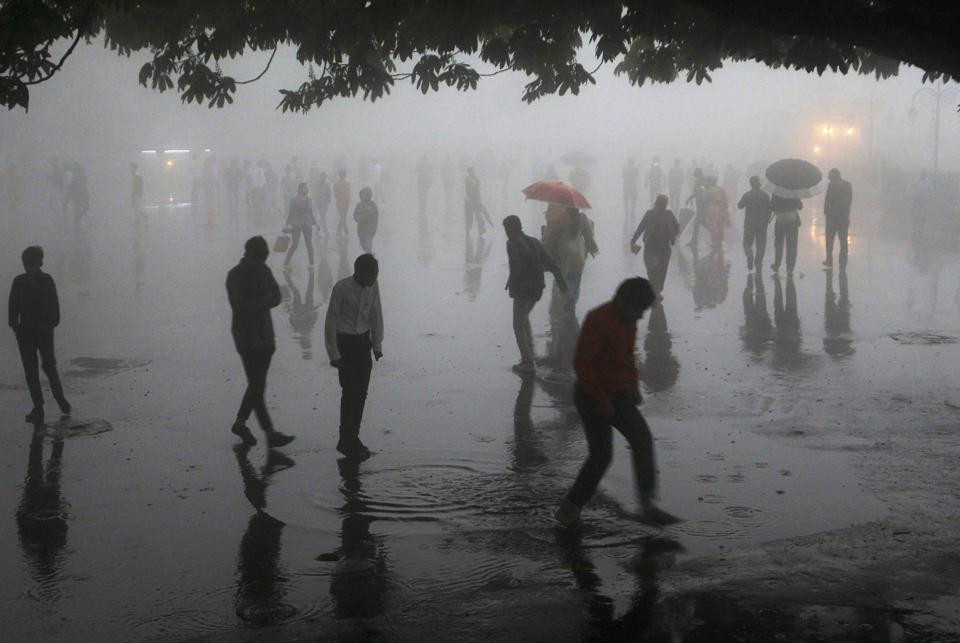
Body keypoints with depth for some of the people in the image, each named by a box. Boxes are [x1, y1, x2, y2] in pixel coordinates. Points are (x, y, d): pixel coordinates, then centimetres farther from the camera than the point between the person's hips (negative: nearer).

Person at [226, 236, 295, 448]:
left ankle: (240, 423, 27)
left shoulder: (264, 270, 8)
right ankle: (271, 434, -7)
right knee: (257, 385, -7)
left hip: (265, 335, 7)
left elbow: (276, 298, 1)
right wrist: (265, 300, -11)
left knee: (258, 384, 11)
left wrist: (256, 304, -16)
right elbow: (242, 306, -20)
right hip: (247, 337, -7)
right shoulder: (235, 276, -11)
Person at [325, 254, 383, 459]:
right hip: (344, 342, -5)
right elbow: (331, 321, -13)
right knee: (350, 392, -8)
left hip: (363, 342, 5)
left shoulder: (373, 286, -3)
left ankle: (352, 438, 17)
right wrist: (334, 355, -12)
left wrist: (377, 344, 6)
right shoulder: (341, 289, -19)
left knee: (361, 392, 6)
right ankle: (346, 441, 0)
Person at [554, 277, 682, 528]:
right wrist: (601, 400, -22)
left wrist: (633, 384, 7)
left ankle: (647, 506, -1)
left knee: (643, 439, -2)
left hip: (617, 395, 8)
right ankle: (568, 509, 7)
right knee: (601, 454, -8)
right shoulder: (598, 320, -22)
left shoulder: (629, 320, 6)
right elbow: (582, 363, -24)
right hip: (593, 397, -8)